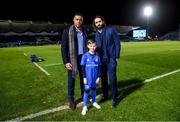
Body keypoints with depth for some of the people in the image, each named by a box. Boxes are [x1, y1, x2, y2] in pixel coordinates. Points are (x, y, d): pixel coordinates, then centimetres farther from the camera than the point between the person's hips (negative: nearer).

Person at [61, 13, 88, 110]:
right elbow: (63, 48, -8)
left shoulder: (84, 32, 9)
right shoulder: (67, 31, -5)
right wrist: (66, 62, -14)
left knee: (84, 78, 15)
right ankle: (71, 99, 24)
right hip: (72, 59, -4)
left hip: (84, 58, 4)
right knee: (71, 80, 7)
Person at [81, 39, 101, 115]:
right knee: (86, 90, 4)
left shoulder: (97, 56, -2)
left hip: (95, 77, 3)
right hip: (88, 77, -3)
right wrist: (84, 77, -8)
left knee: (94, 89, 18)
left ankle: (94, 102, 38)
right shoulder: (85, 56, -10)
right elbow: (83, 67, -6)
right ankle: (85, 106, 17)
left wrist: (98, 77, 1)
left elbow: (99, 67, 3)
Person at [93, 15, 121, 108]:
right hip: (101, 59, 5)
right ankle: (105, 95, 31)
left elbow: (117, 43, -6)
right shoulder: (96, 34, 9)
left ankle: (114, 98, 15)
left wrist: (117, 56, -10)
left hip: (111, 59, -5)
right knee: (103, 78, 14)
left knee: (112, 78, -2)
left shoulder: (111, 30, -6)